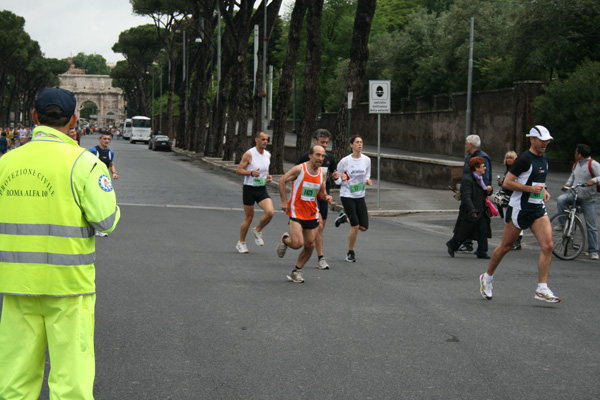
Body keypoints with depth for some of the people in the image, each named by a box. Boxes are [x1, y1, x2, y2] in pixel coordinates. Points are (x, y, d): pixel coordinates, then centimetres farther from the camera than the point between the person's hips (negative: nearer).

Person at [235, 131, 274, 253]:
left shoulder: (268, 155, 8)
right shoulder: (249, 154, -11)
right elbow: (238, 170, -8)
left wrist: (268, 176, 3)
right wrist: (251, 172, -24)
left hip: (262, 189, 5)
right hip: (249, 189, -5)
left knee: (270, 212, -16)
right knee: (249, 217, 2)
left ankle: (257, 231, 12)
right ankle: (241, 243, 20)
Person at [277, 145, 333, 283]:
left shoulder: (322, 173, 4)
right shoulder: (299, 169, -13)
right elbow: (282, 180, -3)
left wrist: (326, 197, -5)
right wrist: (284, 201, -7)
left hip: (312, 214, 5)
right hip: (296, 212, -5)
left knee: (310, 246, 5)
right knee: (297, 243, -16)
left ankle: (296, 271, 23)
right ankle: (285, 239, 20)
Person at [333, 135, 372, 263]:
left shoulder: (366, 160, 1)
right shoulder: (345, 161, -10)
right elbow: (337, 180, 0)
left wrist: (367, 181, -5)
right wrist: (341, 179, -23)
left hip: (360, 196, 5)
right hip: (347, 196, -5)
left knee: (364, 227, 0)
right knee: (355, 227, -11)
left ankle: (345, 217, 28)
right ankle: (350, 253, 9)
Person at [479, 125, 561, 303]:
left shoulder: (544, 158, 11)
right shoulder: (524, 159, -14)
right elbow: (507, 182, -17)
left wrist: (544, 190, 10)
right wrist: (530, 188, -21)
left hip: (538, 209, 7)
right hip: (519, 208, -7)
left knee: (548, 245, -10)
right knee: (506, 246, 5)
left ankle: (542, 289, -8)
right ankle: (487, 278, 27)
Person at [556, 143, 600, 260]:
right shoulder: (576, 164, 10)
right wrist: (568, 183, 10)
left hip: (588, 199, -6)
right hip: (574, 195, 6)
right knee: (561, 199, -24)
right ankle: (563, 224, -10)